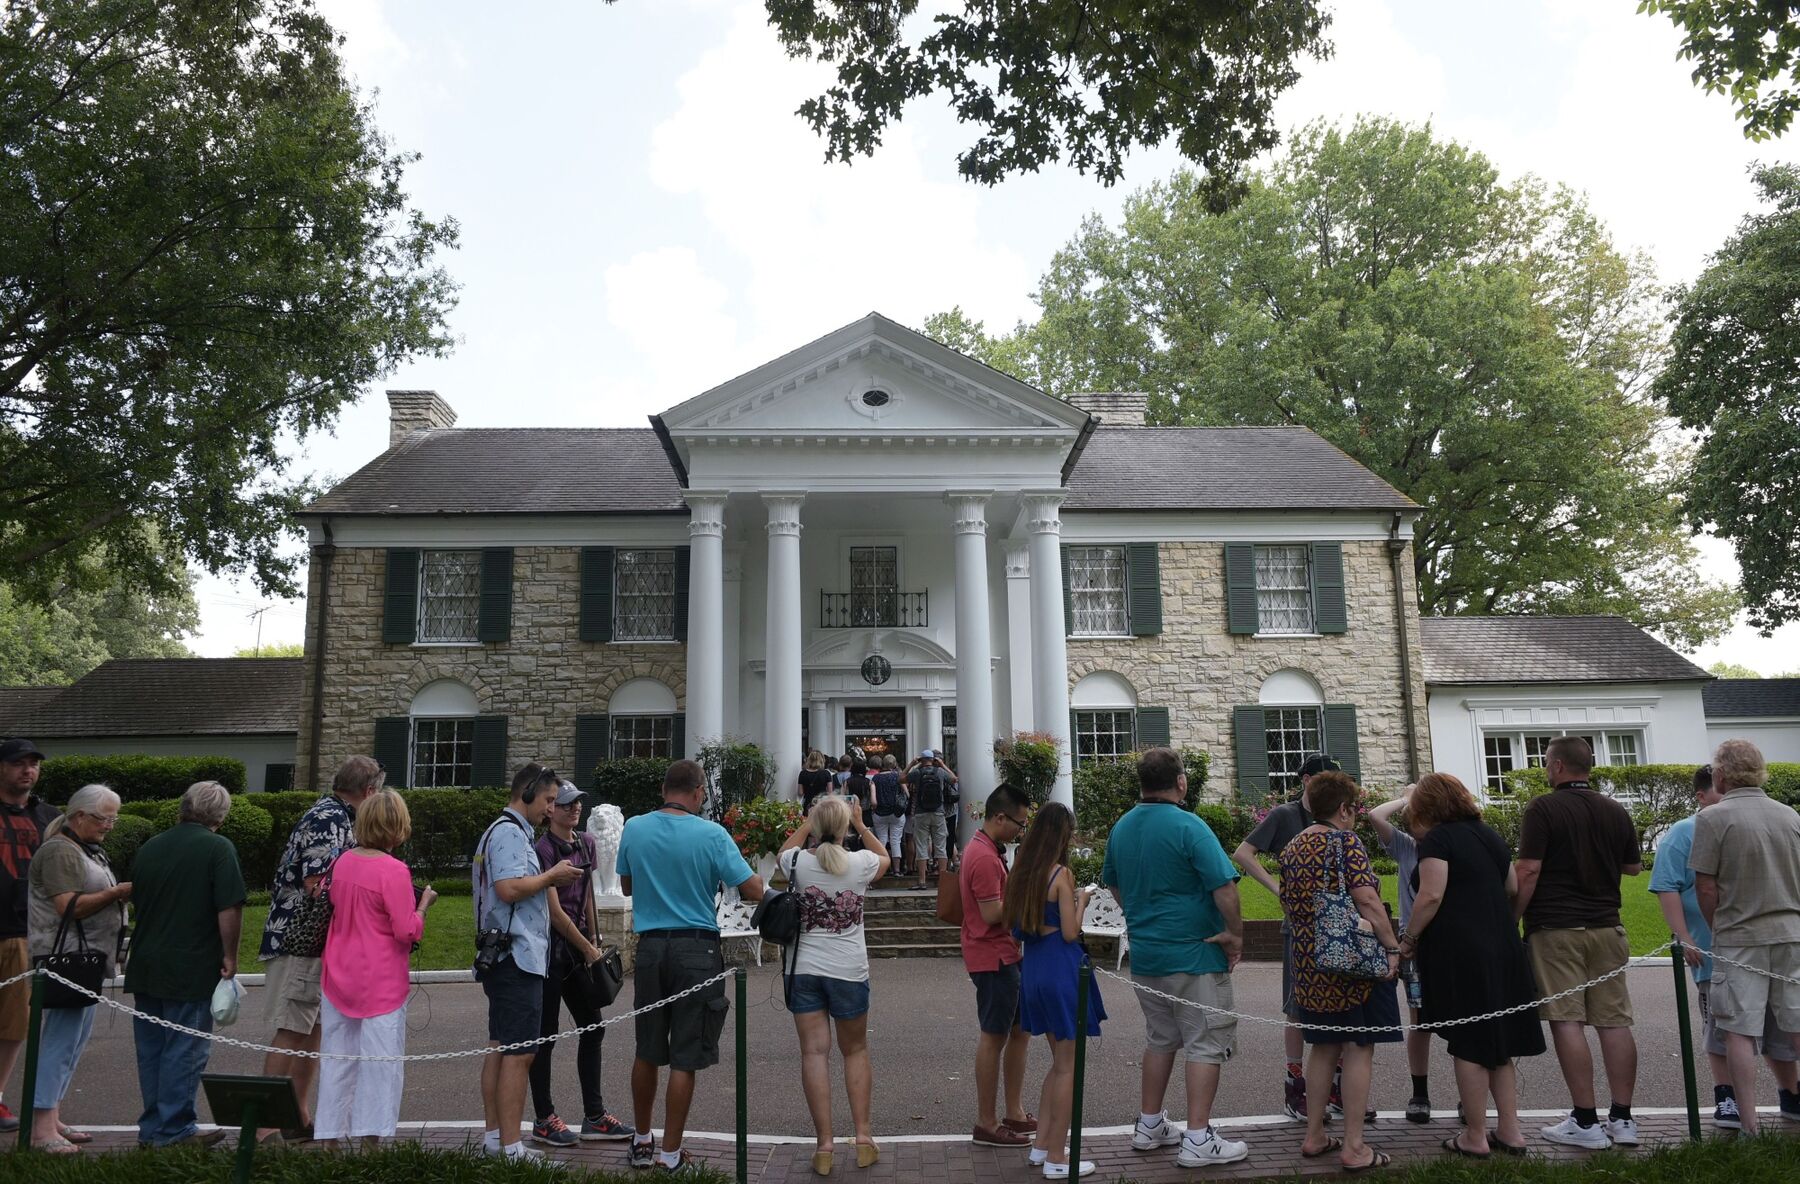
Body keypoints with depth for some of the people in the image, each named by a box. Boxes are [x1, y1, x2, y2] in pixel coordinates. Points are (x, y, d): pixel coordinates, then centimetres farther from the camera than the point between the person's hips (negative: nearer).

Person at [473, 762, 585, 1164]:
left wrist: (549, 878, 14)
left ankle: (493, 1137, 19)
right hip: (518, 954, -11)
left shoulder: (502, 831, 19)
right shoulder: (511, 833, -14)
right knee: (519, 1053, -9)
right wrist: (551, 876, -12)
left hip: (503, 955, 11)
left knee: (499, 1048, 13)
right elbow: (509, 888, -25)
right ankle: (511, 1148, -7)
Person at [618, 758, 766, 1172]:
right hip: (696, 949, -4)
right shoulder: (712, 835, -11)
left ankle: (642, 1141, 29)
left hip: (650, 947, 4)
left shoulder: (634, 828, 0)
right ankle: (670, 1153, 10)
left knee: (647, 1052, 17)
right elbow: (753, 891, -10)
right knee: (684, 1058, 4)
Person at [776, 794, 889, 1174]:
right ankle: (863, 1136, 15)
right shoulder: (861, 863, -7)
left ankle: (824, 1144, 3)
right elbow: (884, 858, 18)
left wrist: (806, 824, 20)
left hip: (805, 969, 0)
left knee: (814, 1053, 2)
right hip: (849, 971, 0)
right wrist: (862, 826, 21)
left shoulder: (798, 862, -6)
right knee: (856, 1050, 15)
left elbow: (782, 853, 20)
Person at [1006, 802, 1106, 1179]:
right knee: (1068, 1067, 2)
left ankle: (1042, 1144, 24)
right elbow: (1070, 933, -15)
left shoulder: (1023, 872, 7)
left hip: (1033, 969, 8)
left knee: (1060, 1060, 20)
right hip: (1061, 968, -8)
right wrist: (1081, 902, 1)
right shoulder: (1062, 874, -16)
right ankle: (1056, 1159, 8)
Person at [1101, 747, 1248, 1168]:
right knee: (1205, 1043, 3)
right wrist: (1236, 934, -9)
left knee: (1159, 1038, 20)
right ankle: (1198, 1140, 4)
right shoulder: (1188, 827, -18)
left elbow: (1113, 884, 17)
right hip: (1194, 954, -7)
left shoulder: (1121, 828, 5)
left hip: (1144, 952, 7)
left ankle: (1149, 1125, 28)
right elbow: (1224, 887, -21)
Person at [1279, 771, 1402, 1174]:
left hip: (1310, 963, 7)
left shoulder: (1291, 847, 10)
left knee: (1324, 1047, 16)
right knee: (1358, 1049, 1)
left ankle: (1314, 1136, 21)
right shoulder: (1345, 840, -11)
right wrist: (1392, 947, -14)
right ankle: (1353, 1148, 3)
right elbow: (1367, 900, -19)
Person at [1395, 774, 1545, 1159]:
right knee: (1498, 1042, 15)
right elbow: (1513, 887, 19)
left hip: (1458, 951, -7)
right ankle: (1510, 1132, 18)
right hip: (1501, 948, 7)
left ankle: (1475, 1137, 9)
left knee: (1469, 1045, 1)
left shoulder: (1436, 839, -9)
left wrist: (1408, 939, -8)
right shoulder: (1489, 834, 13)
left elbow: (1431, 895, -18)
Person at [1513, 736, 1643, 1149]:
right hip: (1606, 928, 6)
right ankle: (1622, 1119, 12)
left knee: (1567, 1022, -3)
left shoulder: (1543, 809, -8)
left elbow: (1528, 872, -14)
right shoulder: (1615, 811, 8)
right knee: (1614, 1022, 8)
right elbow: (1633, 866, 20)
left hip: (1556, 928, -5)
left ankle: (1586, 1123, -2)